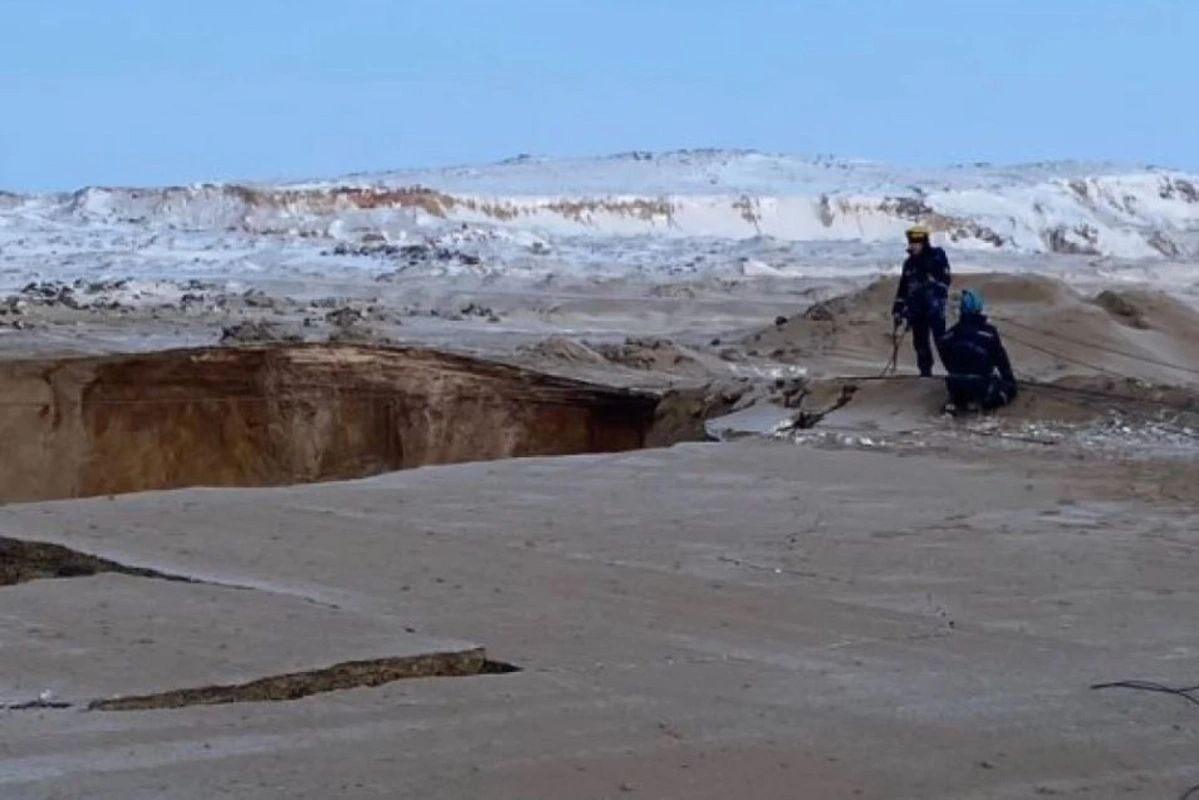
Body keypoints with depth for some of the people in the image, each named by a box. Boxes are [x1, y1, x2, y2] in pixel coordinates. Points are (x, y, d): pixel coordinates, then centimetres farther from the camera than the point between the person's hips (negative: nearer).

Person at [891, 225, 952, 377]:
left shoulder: (937, 257, -3)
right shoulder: (909, 262, 16)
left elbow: (944, 280, -9)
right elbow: (903, 288, 20)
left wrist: (940, 301, -19)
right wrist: (898, 309, 16)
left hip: (934, 308, -6)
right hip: (916, 310, 6)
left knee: (941, 341, -11)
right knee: (920, 344, 8)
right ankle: (925, 373, 16)